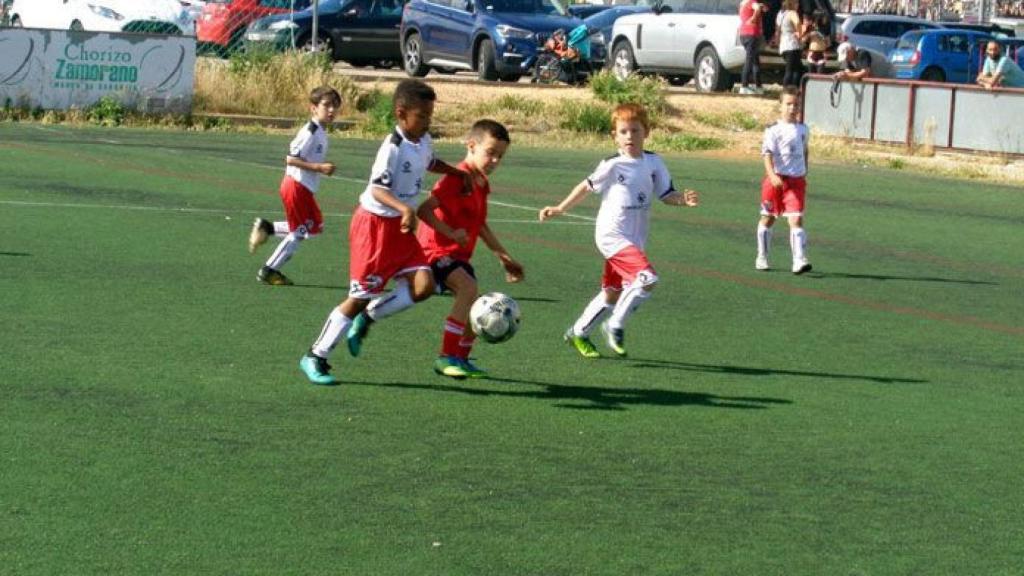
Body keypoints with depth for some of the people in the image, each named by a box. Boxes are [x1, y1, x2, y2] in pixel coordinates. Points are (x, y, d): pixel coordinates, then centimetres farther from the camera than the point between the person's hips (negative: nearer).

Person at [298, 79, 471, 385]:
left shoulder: (424, 142, 6)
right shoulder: (394, 147, -21)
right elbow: (377, 188, -29)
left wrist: (458, 173, 22)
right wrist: (405, 208, -42)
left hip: (401, 227, 8)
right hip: (375, 224, -8)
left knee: (423, 285, -10)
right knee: (361, 296, -5)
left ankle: (367, 318, 11)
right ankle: (315, 357, 8)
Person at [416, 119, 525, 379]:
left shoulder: (481, 185, 11)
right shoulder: (457, 179, -19)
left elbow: (480, 226, 25)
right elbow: (424, 210, -28)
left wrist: (504, 257, 24)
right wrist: (452, 233, -35)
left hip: (459, 255, 9)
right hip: (436, 249, -9)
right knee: (468, 288, -29)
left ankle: (461, 358, 32)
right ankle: (447, 357, -25)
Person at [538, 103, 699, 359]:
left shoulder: (654, 162, 4)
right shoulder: (613, 165, -9)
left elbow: (666, 194, 6)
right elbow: (587, 186, 3)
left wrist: (683, 199, -14)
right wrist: (560, 209, 4)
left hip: (635, 240, 6)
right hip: (612, 235, -6)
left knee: (612, 294, 16)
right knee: (647, 278, -24)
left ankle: (577, 333, 33)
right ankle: (616, 326, -8)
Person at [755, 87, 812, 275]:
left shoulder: (803, 129, 8)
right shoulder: (773, 130, -7)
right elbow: (767, 154, -17)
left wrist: (804, 171, 23)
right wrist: (773, 175, -31)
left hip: (796, 180, 2)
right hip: (776, 179, -2)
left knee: (796, 220, -11)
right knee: (768, 218, 12)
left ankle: (799, 261, -18)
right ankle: (762, 258, 27)